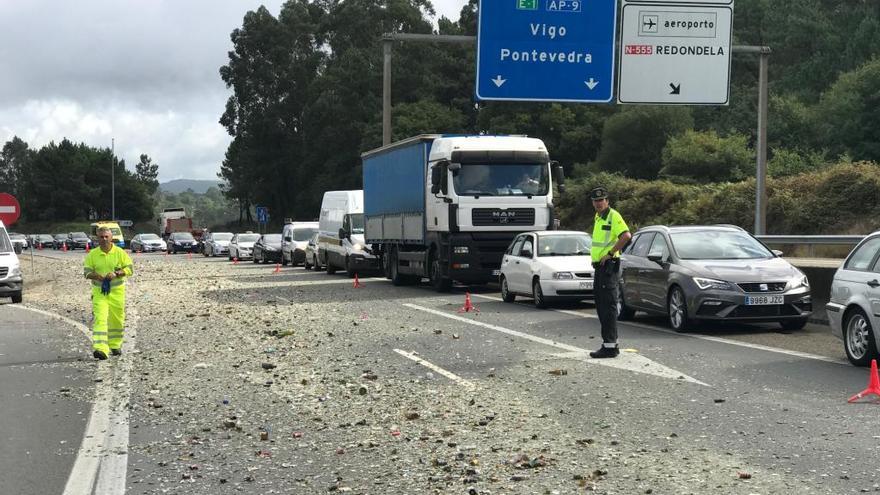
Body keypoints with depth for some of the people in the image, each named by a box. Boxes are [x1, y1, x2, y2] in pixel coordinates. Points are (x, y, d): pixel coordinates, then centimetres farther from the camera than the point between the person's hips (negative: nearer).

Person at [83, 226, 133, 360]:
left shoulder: (120, 252, -1)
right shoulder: (92, 254, 1)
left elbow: (129, 268, -1)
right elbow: (86, 271, 4)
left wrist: (116, 274, -18)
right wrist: (96, 276, -17)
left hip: (117, 291, 1)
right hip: (99, 291, -1)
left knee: (117, 320, 11)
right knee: (100, 318, -16)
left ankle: (115, 345, 33)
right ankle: (100, 349, -27)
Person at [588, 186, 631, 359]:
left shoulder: (613, 216, -11)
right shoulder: (598, 217, 18)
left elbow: (626, 236, -24)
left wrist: (610, 253, -21)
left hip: (608, 265, -10)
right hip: (599, 266, 10)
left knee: (608, 305, -10)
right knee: (601, 305, 13)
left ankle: (610, 346, -10)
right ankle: (609, 342, 21)